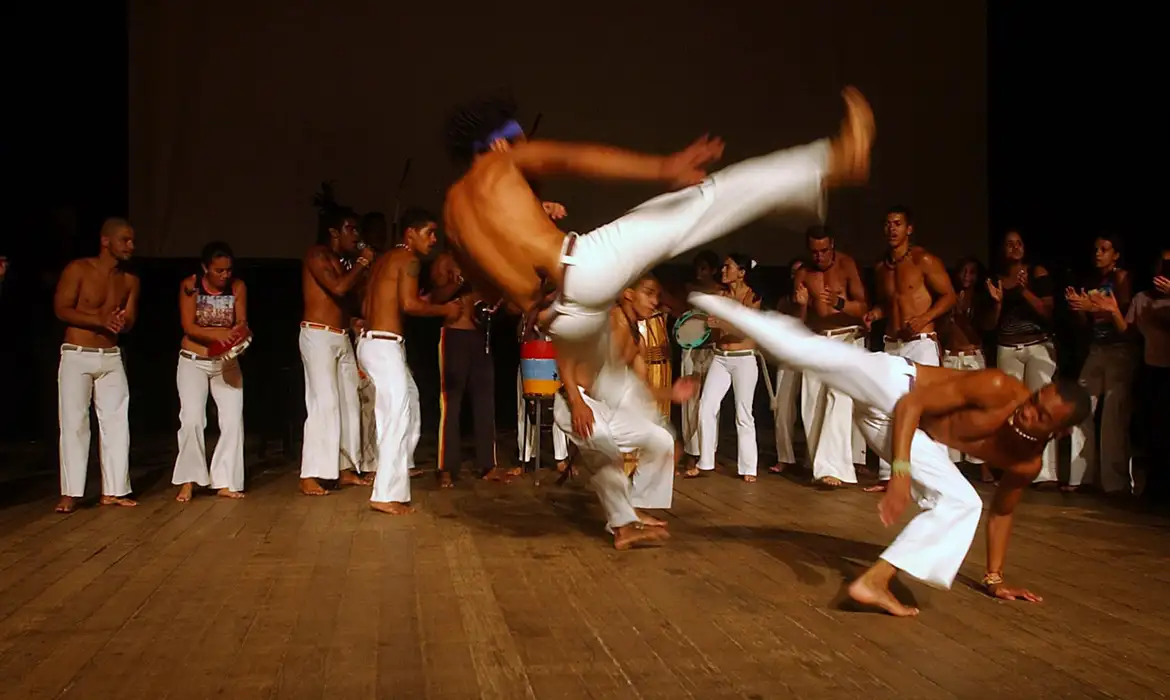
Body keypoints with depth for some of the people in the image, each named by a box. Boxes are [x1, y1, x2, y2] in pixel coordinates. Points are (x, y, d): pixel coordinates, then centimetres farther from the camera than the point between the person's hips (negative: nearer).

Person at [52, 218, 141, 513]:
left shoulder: (130, 280, 8)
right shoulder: (78, 270, -7)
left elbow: (130, 320, 8)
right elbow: (61, 309, -12)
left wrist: (121, 322, -17)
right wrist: (99, 319, -24)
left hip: (111, 357, 5)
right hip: (77, 356, -5)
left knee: (116, 422, 2)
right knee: (74, 423, -4)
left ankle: (113, 491, 8)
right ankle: (70, 494, 0)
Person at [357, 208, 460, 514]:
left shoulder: (385, 259, 19)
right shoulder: (409, 259, -8)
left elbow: (368, 305, 18)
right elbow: (409, 304, -20)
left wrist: (421, 300, 19)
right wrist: (444, 309, -6)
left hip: (374, 342, 10)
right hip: (384, 345, -10)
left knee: (410, 398, 23)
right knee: (398, 416, -11)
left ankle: (402, 465, 35)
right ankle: (387, 495, -12)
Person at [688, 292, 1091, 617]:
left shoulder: (1027, 464, -8)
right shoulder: (997, 389, -29)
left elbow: (1002, 511, 12)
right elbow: (911, 406, -26)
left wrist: (995, 578, 13)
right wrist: (900, 471, -37)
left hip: (917, 437, 6)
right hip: (891, 387, -6)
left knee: (963, 502, -8)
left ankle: (875, 580, -8)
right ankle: (712, 305, -13)